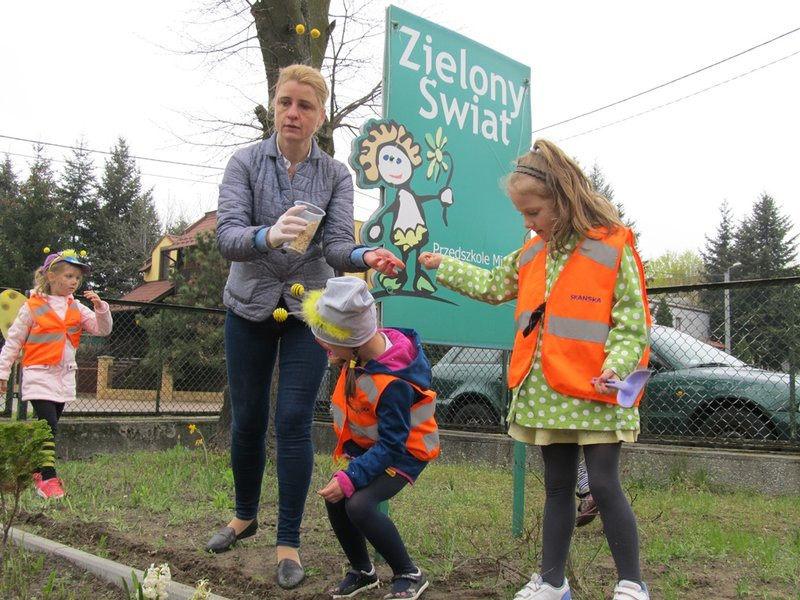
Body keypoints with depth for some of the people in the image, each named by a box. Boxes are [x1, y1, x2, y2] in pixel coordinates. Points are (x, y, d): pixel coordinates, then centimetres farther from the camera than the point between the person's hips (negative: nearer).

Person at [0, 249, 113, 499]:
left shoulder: (76, 308, 8)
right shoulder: (32, 307, -6)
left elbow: (103, 329, 4)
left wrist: (100, 308, -13)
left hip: (65, 376, 5)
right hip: (39, 375, -5)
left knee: (48, 428, 12)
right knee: (48, 427, -12)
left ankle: (37, 472, 24)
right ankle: (49, 480, -10)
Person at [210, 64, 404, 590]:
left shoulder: (336, 175, -3)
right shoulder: (245, 163, -6)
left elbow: (337, 246, -14)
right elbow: (227, 237, -20)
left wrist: (364, 257, -37)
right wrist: (268, 237, -42)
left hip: (308, 310, 0)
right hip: (250, 308, 1)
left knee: (294, 423, -5)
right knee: (247, 419, 10)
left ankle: (289, 543, 8)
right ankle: (245, 516, 35)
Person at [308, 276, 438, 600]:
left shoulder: (393, 384, -35)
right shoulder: (371, 344, -13)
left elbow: (391, 445, -29)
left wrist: (350, 478, -33)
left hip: (403, 451, -8)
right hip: (368, 443, 8)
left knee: (359, 504, -25)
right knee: (334, 498, -6)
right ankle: (362, 570, 17)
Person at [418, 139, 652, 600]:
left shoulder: (613, 248, -8)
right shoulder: (533, 254, 11)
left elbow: (632, 323, -9)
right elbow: (492, 285, 27)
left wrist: (615, 367, -24)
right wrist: (444, 266, 30)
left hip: (594, 394, -6)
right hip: (546, 394, 6)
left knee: (604, 485, -3)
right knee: (558, 487, 14)